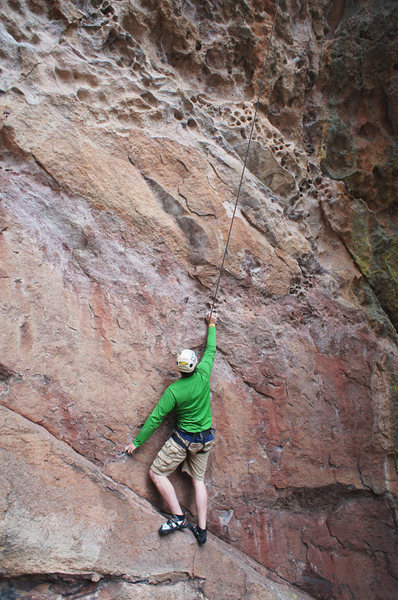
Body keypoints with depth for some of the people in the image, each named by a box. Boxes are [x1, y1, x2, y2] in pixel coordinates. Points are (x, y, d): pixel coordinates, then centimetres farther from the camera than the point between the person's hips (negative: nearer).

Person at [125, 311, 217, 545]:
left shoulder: (174, 391, -19)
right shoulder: (203, 374, -13)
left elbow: (155, 418, -13)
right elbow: (211, 350, 4)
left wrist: (137, 442, -3)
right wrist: (212, 325, 18)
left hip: (184, 439, -5)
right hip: (206, 438, 5)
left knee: (157, 473, 7)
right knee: (199, 479, 16)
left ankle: (179, 517, 3)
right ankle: (202, 528, 16)